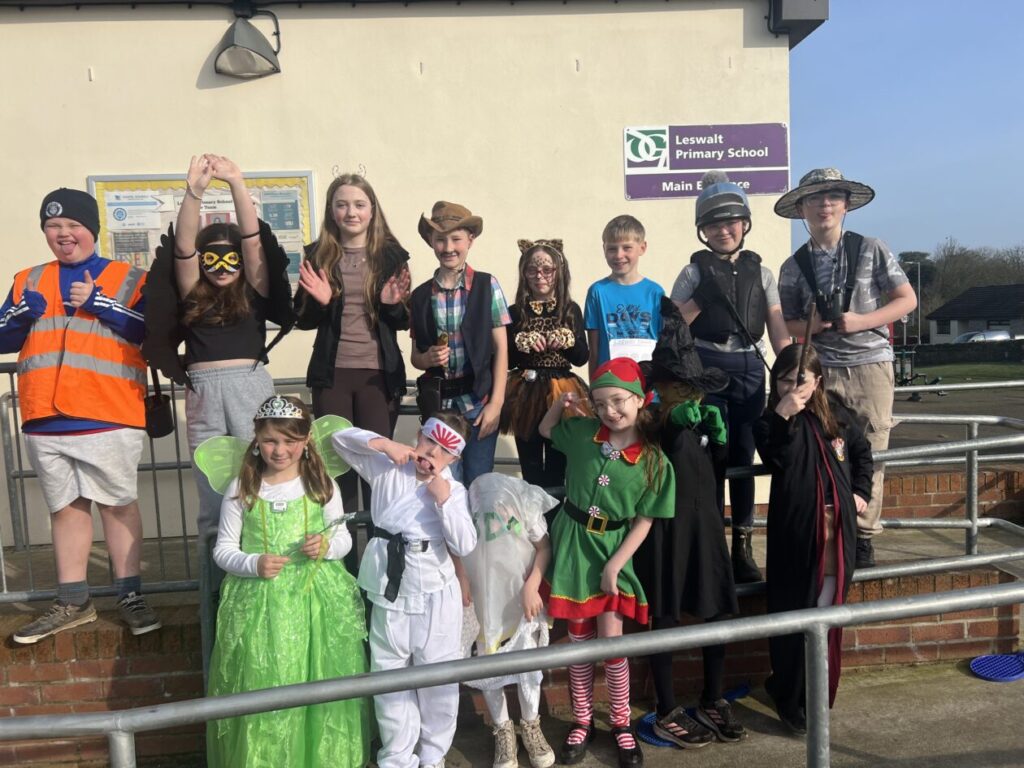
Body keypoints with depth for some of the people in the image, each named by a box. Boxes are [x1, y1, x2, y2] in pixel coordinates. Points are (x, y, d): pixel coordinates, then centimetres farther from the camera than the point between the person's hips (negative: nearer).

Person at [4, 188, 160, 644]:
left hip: (110, 416, -4)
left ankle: (130, 596, 12)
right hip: (45, 419, 4)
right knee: (66, 507, 11)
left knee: (118, 504, 3)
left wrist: (99, 303, -15)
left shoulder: (129, 279, 4)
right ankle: (72, 602, 20)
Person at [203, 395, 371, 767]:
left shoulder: (322, 484, -1)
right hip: (258, 602, 0)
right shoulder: (241, 488, -3)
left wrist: (327, 546, -14)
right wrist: (253, 564, -17)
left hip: (316, 598, 1)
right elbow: (223, 549, 2)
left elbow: (343, 537, 8)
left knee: (320, 685, 6)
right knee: (262, 688, 3)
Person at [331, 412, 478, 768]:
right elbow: (341, 438, -2)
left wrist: (444, 500, -20)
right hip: (390, 594, 1)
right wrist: (384, 444, -15)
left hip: (435, 595, -1)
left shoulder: (454, 490, -4)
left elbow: (464, 545, -13)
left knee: (438, 678, 11)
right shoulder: (386, 469, -2)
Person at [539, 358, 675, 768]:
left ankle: (621, 724, 23)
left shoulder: (654, 461, -12)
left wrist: (615, 565, -13)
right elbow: (545, 429, 15)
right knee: (578, 640, 11)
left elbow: (644, 521, -8)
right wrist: (561, 403, -4)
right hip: (572, 545, 2)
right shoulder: (582, 433, -5)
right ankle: (582, 721, 27)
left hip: (612, 551, -2)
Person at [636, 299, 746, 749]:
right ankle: (666, 714, 21)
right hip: (665, 527, -6)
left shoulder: (701, 417, 5)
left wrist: (718, 436, -4)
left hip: (705, 524, 6)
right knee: (664, 619, 6)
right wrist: (672, 426, -27)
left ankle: (712, 702, 32)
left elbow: (716, 473, 12)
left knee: (717, 612, 13)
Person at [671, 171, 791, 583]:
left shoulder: (760, 272, 10)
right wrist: (700, 300, -14)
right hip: (706, 368, -3)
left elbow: (779, 330, 6)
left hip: (750, 368, 3)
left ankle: (743, 548, 17)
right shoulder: (694, 273, 2)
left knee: (744, 456, 7)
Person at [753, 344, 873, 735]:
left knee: (828, 610, 13)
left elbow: (862, 451, 23)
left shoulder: (836, 413, 7)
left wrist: (861, 491, 13)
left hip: (838, 528, 4)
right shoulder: (772, 421, -5)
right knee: (794, 614, 1)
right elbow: (776, 460, -24)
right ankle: (790, 698, 17)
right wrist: (783, 417, -30)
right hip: (795, 532, -4)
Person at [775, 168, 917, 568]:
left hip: (871, 364, 0)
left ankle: (863, 536, 14)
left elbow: (907, 300, 5)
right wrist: (814, 325, -10)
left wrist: (860, 321, -9)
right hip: (821, 370, 0)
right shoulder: (793, 267, 7)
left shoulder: (871, 249, 5)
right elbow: (786, 324, 11)